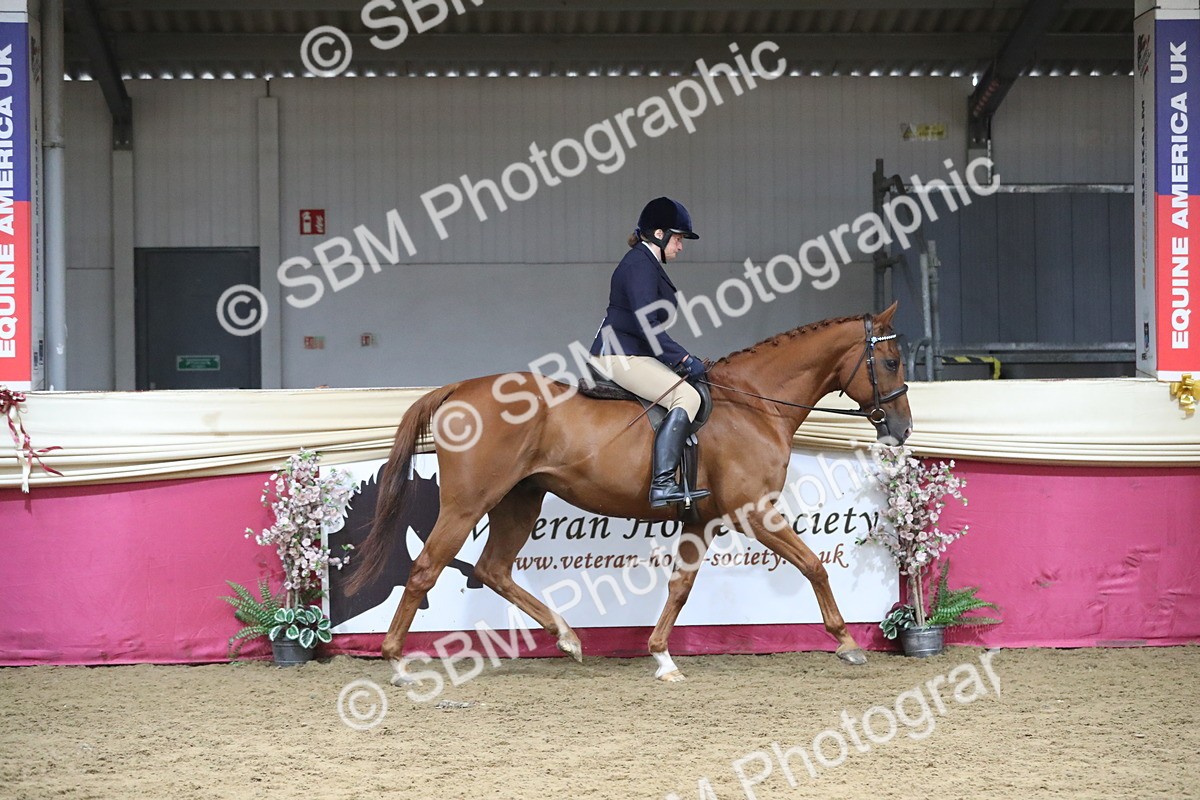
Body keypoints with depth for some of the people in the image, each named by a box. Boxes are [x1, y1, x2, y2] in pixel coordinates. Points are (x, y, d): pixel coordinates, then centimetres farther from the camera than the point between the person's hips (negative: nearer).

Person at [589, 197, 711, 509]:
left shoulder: (647, 264, 19)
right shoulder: (640, 266, -15)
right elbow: (646, 326, -23)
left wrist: (677, 359, 17)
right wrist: (683, 358, -21)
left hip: (633, 354, 11)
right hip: (620, 357, -11)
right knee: (687, 396, -24)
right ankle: (662, 484, -32)